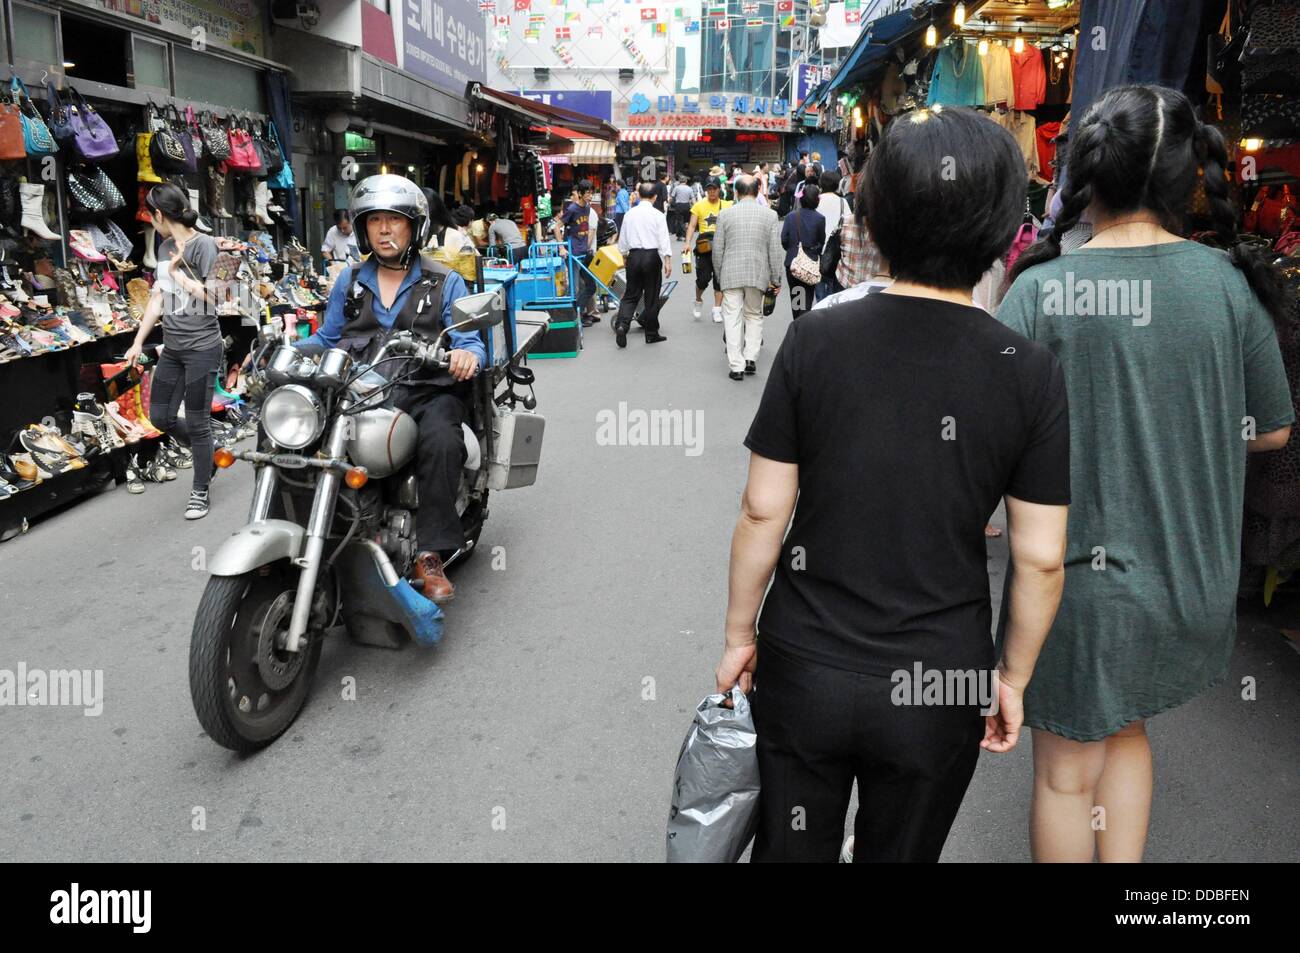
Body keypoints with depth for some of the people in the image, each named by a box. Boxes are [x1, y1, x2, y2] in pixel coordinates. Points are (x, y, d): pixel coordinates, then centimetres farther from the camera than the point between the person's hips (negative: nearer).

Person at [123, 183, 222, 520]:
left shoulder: (203, 245, -11)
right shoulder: (165, 247, 10)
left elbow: (211, 299, -15)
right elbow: (158, 298, 13)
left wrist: (177, 271, -11)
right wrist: (138, 342, 13)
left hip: (202, 347, -7)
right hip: (172, 349, 7)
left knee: (196, 422, 1)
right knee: (160, 416, 11)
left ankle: (201, 491, 16)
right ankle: (205, 452, 35)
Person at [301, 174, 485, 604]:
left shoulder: (445, 283, 12)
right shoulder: (350, 283, 23)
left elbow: (469, 341, 3)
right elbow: (326, 339, 22)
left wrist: (468, 355, -22)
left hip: (424, 391, -3)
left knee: (441, 442, -35)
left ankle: (430, 556, -29)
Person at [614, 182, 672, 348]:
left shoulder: (630, 214, 6)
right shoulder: (658, 215, -5)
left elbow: (623, 238, 13)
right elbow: (664, 239, -11)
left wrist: (624, 254, 27)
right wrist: (667, 259, -9)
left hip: (634, 255, 3)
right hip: (652, 256, -3)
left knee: (631, 294, 8)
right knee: (652, 296, 6)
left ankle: (622, 324, -15)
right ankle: (651, 334, 14)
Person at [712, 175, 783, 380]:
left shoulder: (725, 214, -2)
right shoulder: (769, 215, -1)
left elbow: (717, 249, 1)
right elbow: (774, 250, 0)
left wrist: (719, 276, 13)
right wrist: (775, 279, 8)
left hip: (731, 274, -1)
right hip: (758, 275, 1)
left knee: (732, 318, 2)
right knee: (754, 316, 17)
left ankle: (736, 366, -1)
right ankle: (750, 358, 7)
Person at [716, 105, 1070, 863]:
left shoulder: (814, 341, -12)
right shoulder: (1032, 374, -11)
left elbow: (763, 510, -8)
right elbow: (1041, 558, -7)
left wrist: (740, 634, 5)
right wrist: (1012, 677, 8)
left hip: (804, 667, 0)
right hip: (937, 687, 0)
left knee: (791, 848, 22)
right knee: (900, 852, 24)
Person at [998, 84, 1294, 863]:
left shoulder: (1041, 288, -17)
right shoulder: (1231, 282, -6)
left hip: (1082, 579, -4)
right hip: (1196, 584, 4)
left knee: (1066, 770, 16)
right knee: (1126, 726, 29)